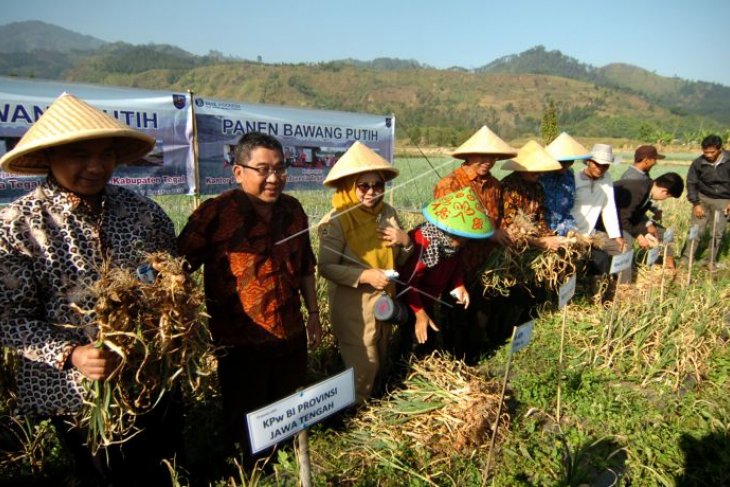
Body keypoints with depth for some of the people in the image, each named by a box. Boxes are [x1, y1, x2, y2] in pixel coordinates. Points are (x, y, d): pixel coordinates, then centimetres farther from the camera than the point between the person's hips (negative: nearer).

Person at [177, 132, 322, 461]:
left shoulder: (292, 209, 2)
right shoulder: (215, 213, -16)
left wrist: (313, 313, 15)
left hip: (292, 337, 6)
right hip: (242, 344, -5)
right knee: (248, 426, 14)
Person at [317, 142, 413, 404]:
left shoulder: (387, 212, 0)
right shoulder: (336, 220, -18)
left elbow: (400, 260, 9)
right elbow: (326, 267, -21)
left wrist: (405, 241, -13)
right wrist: (364, 275, -29)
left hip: (384, 298, 6)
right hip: (353, 305, -6)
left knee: (380, 358, 22)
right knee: (363, 364, 3)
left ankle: (369, 400, 45)